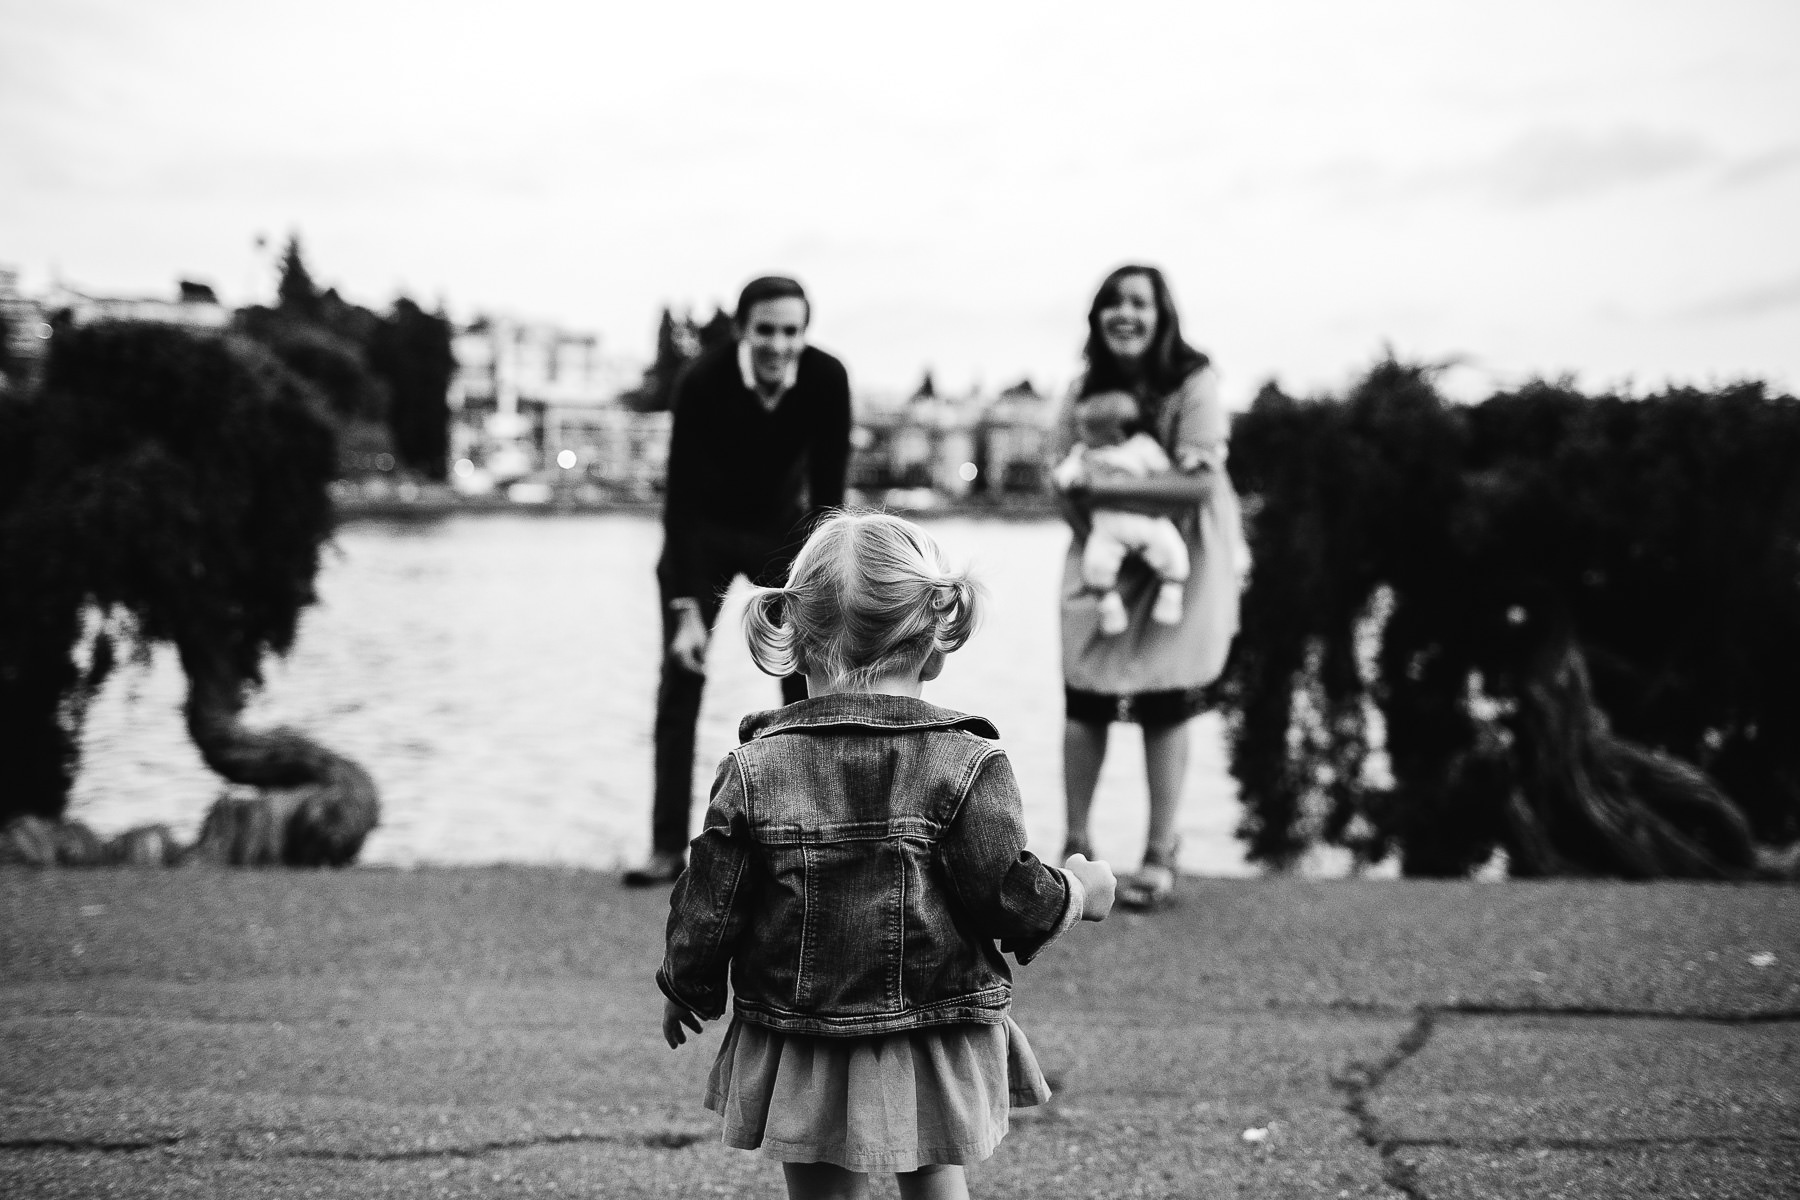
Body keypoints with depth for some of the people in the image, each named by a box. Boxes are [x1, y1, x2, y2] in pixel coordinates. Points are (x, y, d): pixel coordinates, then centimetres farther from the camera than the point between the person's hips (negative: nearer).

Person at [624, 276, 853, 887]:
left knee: (810, 676, -3)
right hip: (702, 532, -2)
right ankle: (668, 847, -2)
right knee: (680, 677, -6)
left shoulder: (827, 379, -23)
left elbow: (828, 492, -17)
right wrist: (688, 608, -31)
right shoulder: (702, 382, -29)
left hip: (784, 530, 2)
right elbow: (682, 496, -27)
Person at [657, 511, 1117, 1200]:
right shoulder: (966, 764, -12)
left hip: (801, 1056, 0)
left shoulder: (755, 768, -8)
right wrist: (1077, 892, 11)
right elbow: (1010, 897, -11)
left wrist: (686, 993, 14)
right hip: (937, 1051, 0)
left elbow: (708, 906, -4)